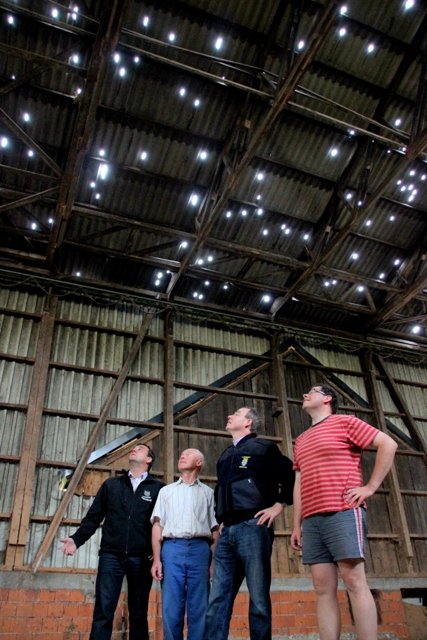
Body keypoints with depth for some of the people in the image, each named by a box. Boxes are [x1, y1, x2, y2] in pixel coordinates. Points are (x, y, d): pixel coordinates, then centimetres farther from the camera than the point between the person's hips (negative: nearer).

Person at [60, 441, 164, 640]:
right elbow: (93, 517, 11)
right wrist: (76, 539, -1)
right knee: (103, 611, -3)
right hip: (111, 556, 1)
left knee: (138, 614, 7)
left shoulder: (158, 488, 6)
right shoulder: (111, 485, 14)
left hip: (141, 558, -1)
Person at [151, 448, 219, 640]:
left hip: (200, 549, 0)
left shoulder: (208, 492, 17)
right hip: (172, 548, 1)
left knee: (199, 608, -1)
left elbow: (215, 530, 10)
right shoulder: (166, 490, 20)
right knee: (171, 608, -2)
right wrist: (156, 558, -2)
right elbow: (158, 525, 11)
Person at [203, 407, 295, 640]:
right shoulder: (225, 456, 23)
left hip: (253, 527, -7)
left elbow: (292, 474, -3)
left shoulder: (262, 447, 3)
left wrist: (279, 504, -7)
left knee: (259, 598, -1)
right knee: (218, 599, 4)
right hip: (227, 532, 7)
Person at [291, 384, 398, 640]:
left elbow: (388, 444, -3)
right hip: (312, 519, 6)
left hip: (343, 513, -6)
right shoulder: (301, 440, 23)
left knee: (354, 581, -7)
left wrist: (370, 487, -8)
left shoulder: (344, 422, 4)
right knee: (323, 587, 2)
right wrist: (296, 525, 15)